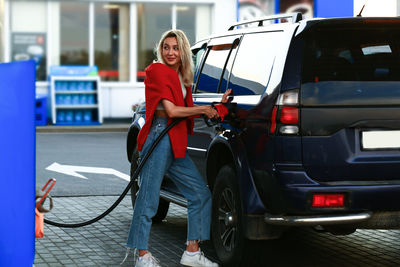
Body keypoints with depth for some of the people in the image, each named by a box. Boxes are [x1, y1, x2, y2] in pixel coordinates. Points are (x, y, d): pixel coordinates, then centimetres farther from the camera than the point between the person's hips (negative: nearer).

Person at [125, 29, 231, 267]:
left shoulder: (182, 77, 18)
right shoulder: (158, 71, -7)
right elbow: (171, 110, -14)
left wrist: (217, 107, 15)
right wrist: (202, 109, -4)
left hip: (177, 142, 9)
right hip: (160, 137, -9)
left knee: (201, 193, 8)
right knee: (149, 197, -4)